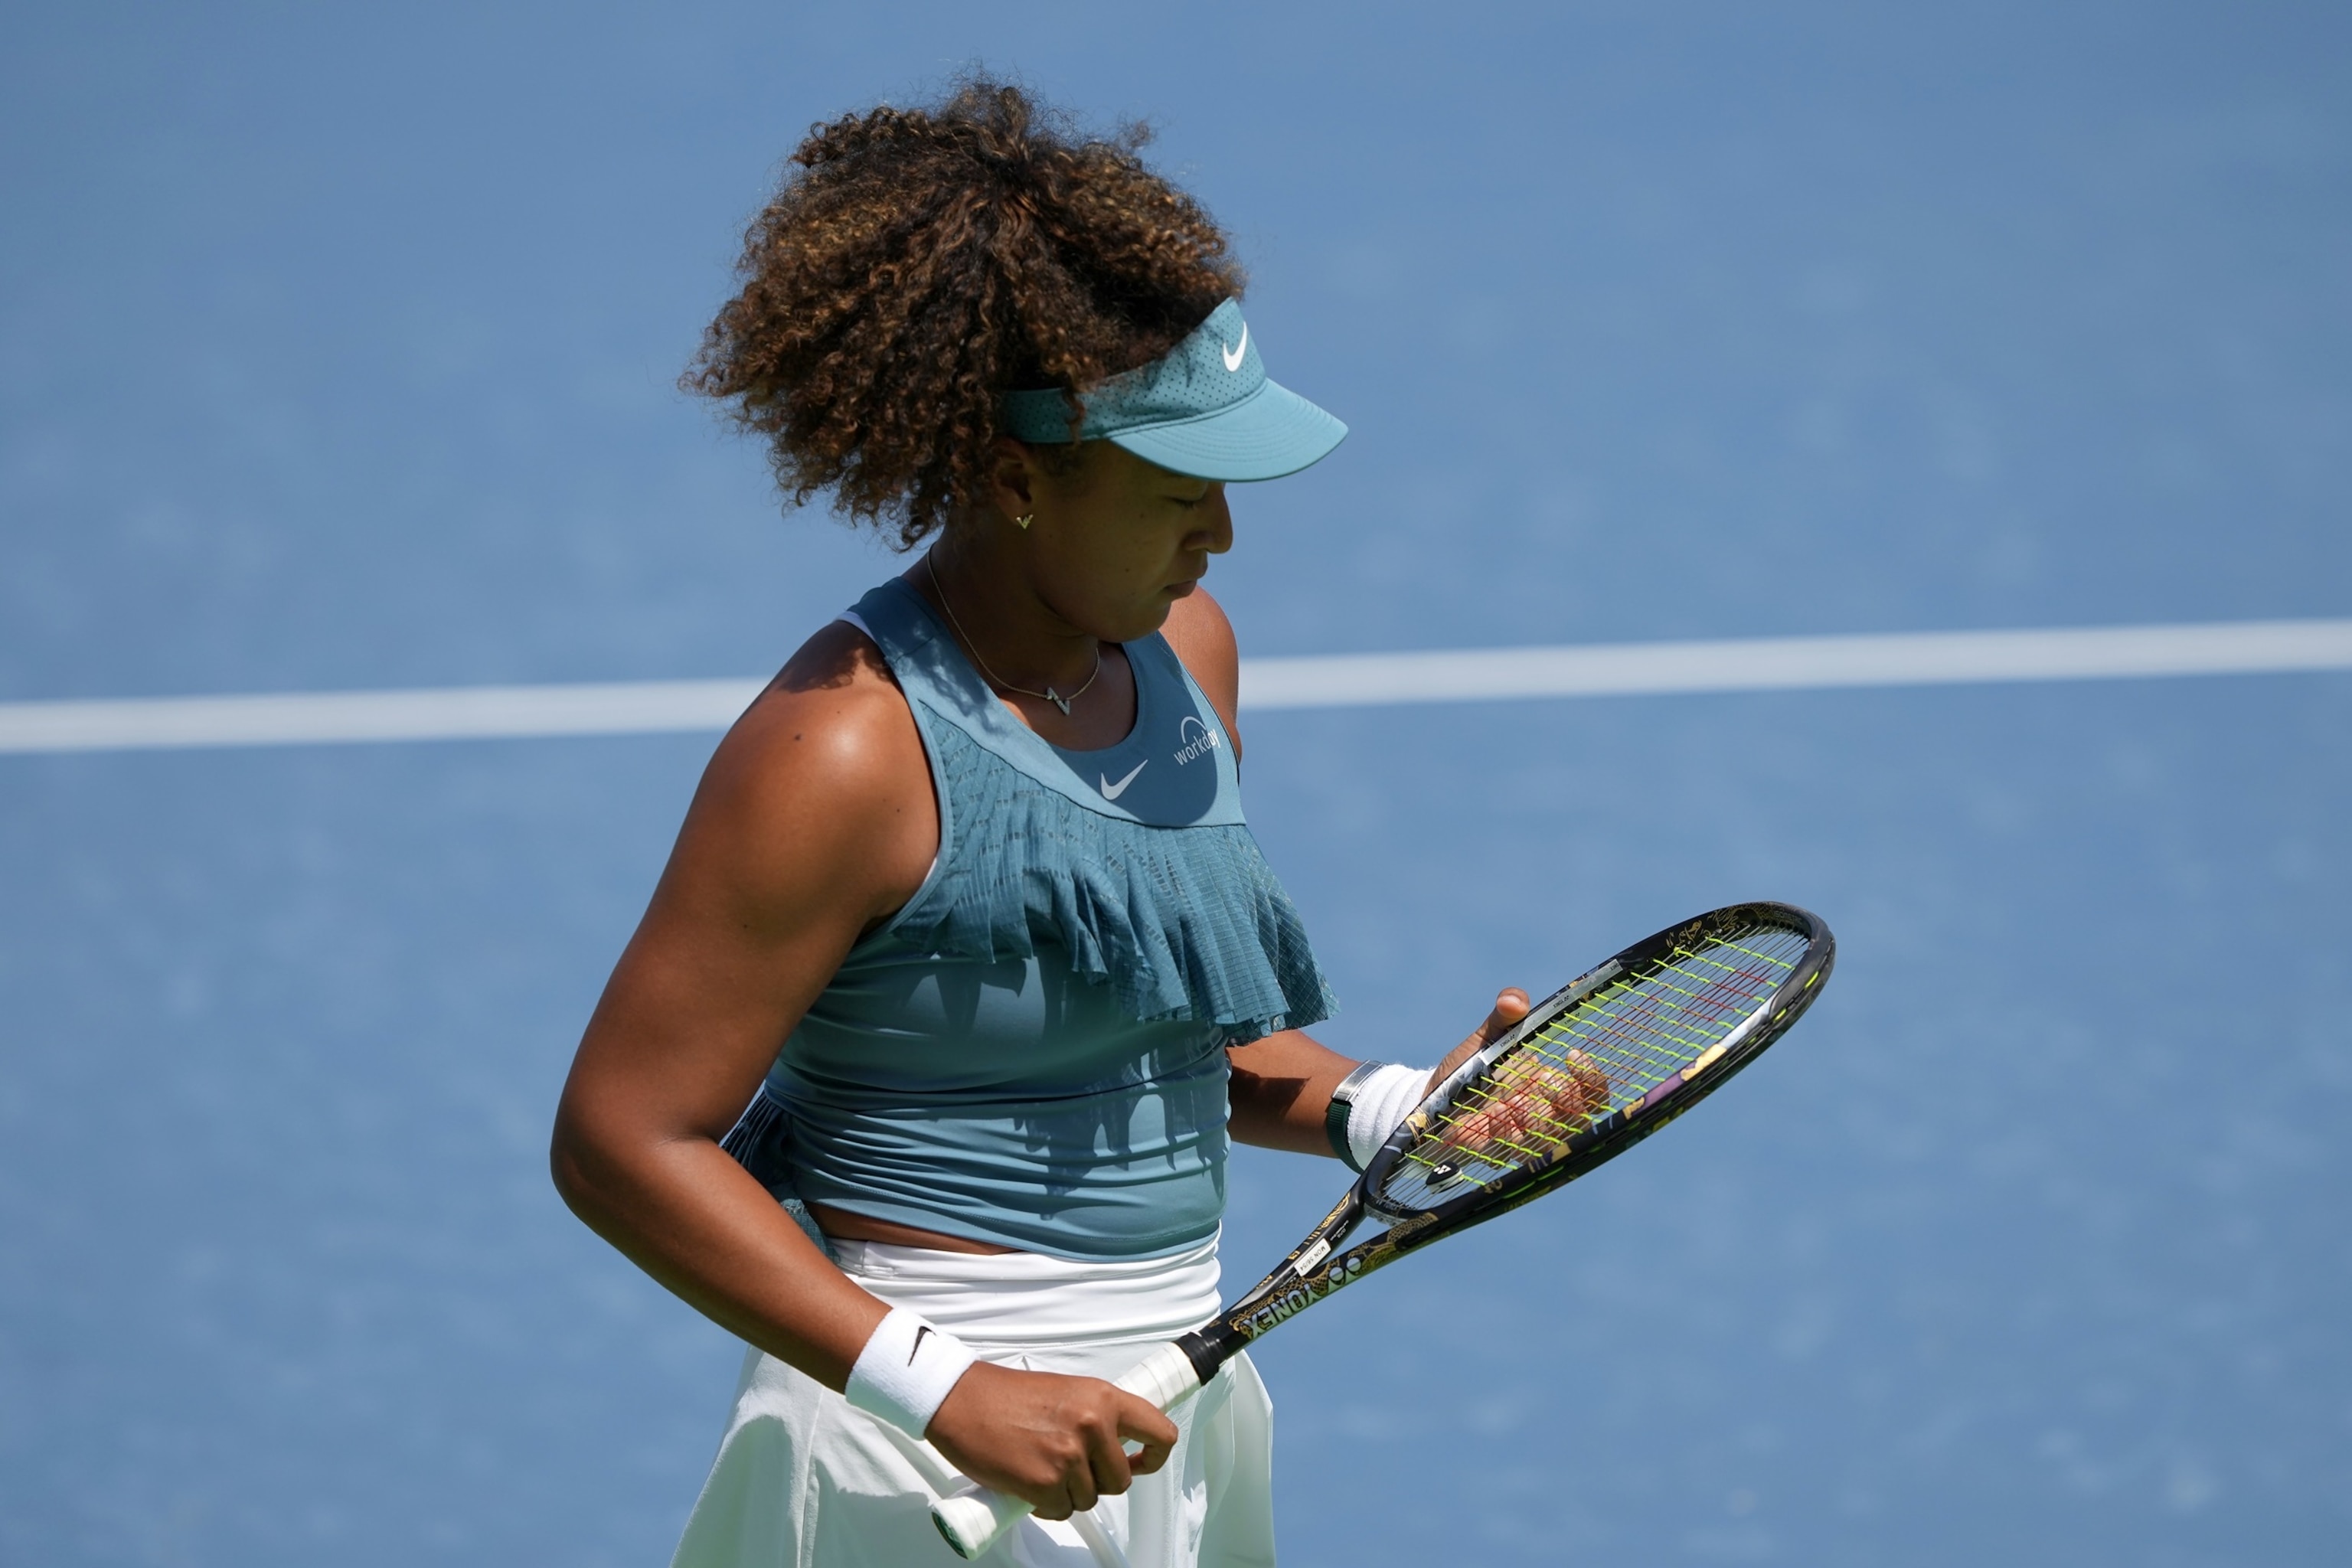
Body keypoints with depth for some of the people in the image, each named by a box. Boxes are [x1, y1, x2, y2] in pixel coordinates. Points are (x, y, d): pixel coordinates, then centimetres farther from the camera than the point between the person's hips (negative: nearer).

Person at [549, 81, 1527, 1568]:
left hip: (1172, 1429, 7)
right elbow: (623, 1141, -19)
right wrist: (946, 1390, -24)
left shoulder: (1188, 649, 6)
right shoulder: (845, 750, -18)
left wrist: (1392, 1111, 0)